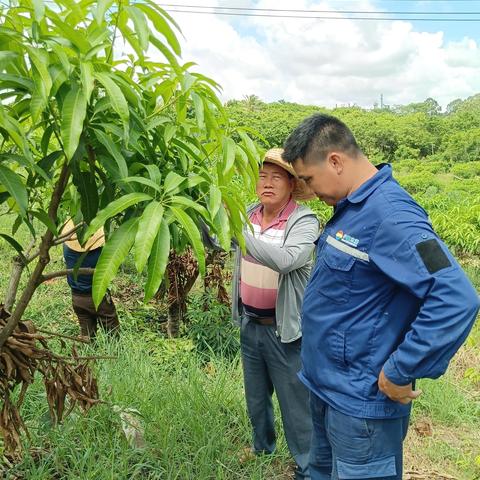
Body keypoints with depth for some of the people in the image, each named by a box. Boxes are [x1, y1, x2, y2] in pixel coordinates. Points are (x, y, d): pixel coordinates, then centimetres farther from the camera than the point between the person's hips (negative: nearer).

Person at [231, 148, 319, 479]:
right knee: (256, 396, 24)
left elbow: (285, 260, -34)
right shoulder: (248, 214, -1)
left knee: (295, 402, 9)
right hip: (250, 324, 6)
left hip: (284, 328, -5)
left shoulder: (304, 221, -17)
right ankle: (262, 449, 48)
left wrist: (238, 228, -34)